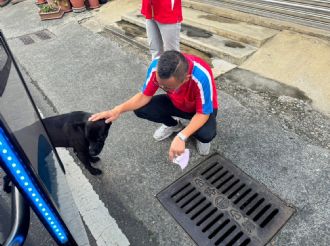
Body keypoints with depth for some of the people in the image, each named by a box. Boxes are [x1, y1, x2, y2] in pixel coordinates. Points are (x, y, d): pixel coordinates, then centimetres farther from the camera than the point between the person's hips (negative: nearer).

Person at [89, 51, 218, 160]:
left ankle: (201, 136, 7)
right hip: (176, 103, 4)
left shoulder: (201, 77, -41)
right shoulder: (156, 66, -30)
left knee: (206, 134, -35)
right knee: (141, 109, -17)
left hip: (202, 109, -3)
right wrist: (118, 109, -33)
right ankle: (173, 125, 12)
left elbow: (203, 114, -30)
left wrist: (181, 137, -44)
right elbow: (144, 96, -17)